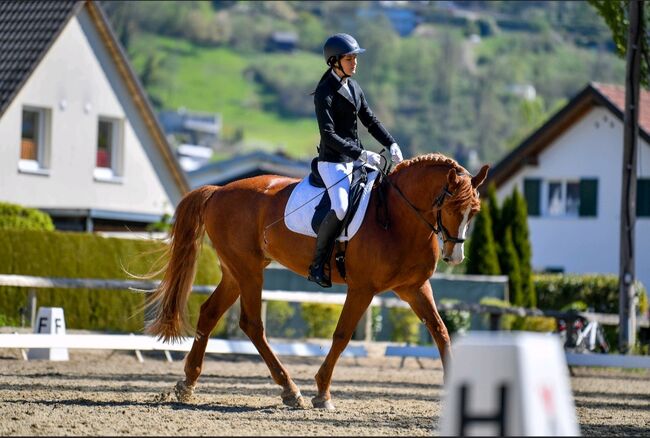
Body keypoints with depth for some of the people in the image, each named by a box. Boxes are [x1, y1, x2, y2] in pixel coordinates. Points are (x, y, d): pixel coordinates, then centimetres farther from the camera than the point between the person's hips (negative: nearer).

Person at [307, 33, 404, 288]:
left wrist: (391, 144, 3)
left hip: (354, 159, 9)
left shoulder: (353, 87, 10)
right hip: (332, 161, -9)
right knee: (341, 209, -27)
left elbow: (370, 121, 18)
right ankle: (317, 265, -15)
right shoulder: (325, 92, -15)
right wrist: (361, 155, -26)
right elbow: (328, 135, -21)